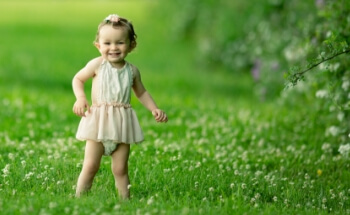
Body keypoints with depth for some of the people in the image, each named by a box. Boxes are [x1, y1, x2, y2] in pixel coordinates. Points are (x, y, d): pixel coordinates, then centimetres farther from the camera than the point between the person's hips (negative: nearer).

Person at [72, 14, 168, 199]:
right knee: (90, 166, -4)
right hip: (98, 122, -2)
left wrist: (155, 109, 7)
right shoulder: (97, 65, -3)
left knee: (120, 169, 6)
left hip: (122, 123, 2)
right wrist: (80, 98, -10)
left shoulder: (132, 70, 5)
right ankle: (78, 199, 2)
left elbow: (141, 93, 20)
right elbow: (78, 79, 8)